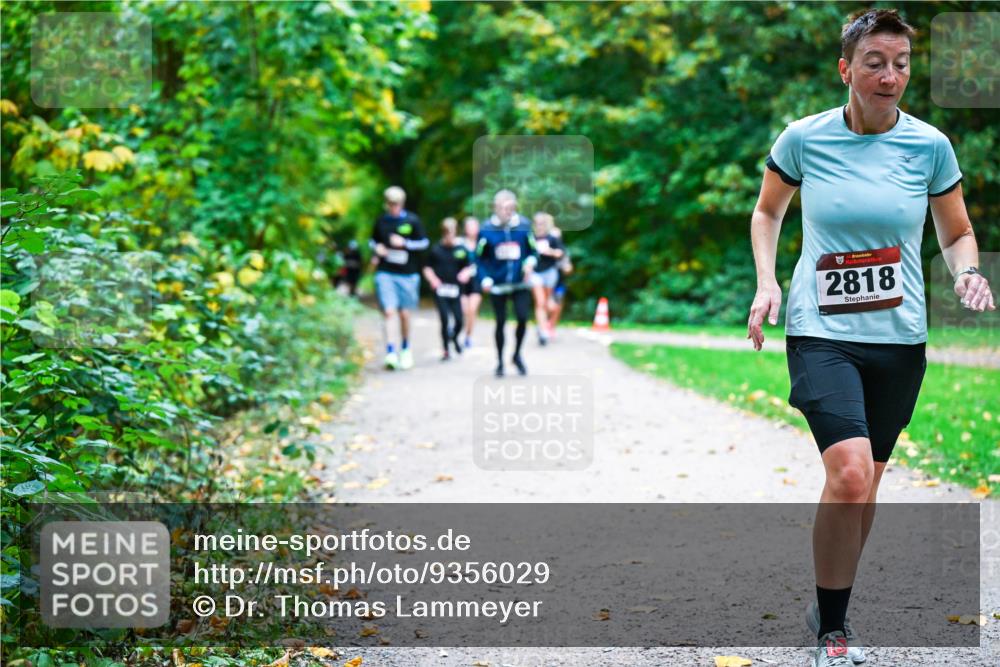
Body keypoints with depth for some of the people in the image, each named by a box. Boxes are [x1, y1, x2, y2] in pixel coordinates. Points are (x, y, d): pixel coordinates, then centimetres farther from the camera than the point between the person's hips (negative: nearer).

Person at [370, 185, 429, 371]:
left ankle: (405, 348, 29)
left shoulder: (412, 221, -1)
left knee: (404, 314, 7)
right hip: (385, 273, 0)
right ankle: (390, 352, -16)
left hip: (407, 274, 0)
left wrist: (404, 243, -12)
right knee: (388, 312, -14)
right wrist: (376, 249, -2)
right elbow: (373, 241, 19)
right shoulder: (381, 221, 5)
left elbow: (423, 243, 2)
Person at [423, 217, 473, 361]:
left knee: (459, 320, -2)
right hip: (440, 289, -1)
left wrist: (465, 273, -9)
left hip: (455, 289, 1)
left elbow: (469, 267, 12)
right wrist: (432, 278, -11)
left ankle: (454, 338, 33)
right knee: (445, 319, -7)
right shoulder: (436, 249, 1)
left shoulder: (462, 249, 3)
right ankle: (446, 350, 7)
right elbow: (427, 268, 6)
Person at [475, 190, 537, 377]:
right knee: (500, 322, 6)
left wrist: (530, 263, -14)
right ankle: (500, 362, 23)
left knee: (523, 318, -9)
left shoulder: (524, 226, -3)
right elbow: (480, 258, 2)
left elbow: (533, 251, 7)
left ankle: (517, 354, 16)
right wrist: (484, 279, -10)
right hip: (498, 284, -1)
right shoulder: (487, 229, -6)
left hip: (520, 284, 1)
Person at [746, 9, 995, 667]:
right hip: (822, 332, -3)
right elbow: (767, 212, 14)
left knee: (865, 485, 11)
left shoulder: (929, 145, 0)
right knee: (849, 472, -21)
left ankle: (832, 605, 34)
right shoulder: (805, 138, -3)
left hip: (899, 338, 3)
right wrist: (767, 283, -1)